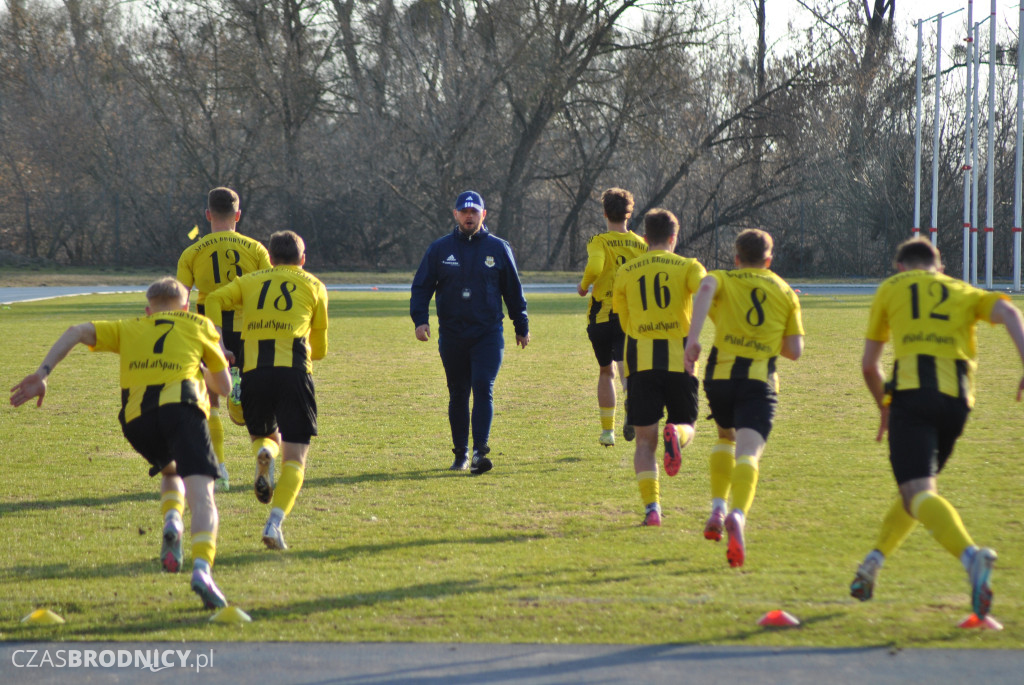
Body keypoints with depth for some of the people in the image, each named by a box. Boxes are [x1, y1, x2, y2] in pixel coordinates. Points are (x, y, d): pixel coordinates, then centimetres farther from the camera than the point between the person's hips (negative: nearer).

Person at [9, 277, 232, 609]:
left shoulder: (130, 328, 29)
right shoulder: (199, 325, 24)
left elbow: (77, 332, 14)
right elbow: (224, 385, 28)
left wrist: (42, 374, 7)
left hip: (137, 419, 3)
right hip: (180, 405, -3)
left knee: (170, 471, 32)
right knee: (200, 494, -12)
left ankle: (171, 522, 1)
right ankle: (202, 569, -37)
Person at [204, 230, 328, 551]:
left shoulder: (250, 281, 20)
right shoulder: (313, 286, 16)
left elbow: (214, 300, 3)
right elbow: (320, 348, 21)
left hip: (254, 371, 2)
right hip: (294, 372, -2)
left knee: (263, 435, 27)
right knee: (295, 458, 1)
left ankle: (264, 454, -10)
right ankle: (275, 522, -20)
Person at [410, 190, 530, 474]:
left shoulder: (498, 248, 5)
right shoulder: (439, 249, 5)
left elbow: (513, 291, 13)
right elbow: (421, 287, 5)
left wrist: (522, 328, 17)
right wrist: (420, 319, -11)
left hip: (488, 335, -2)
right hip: (452, 336, 2)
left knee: (483, 389, -14)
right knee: (458, 395, 8)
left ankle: (480, 452, -20)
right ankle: (461, 454, 17)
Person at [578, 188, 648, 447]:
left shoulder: (599, 242, -5)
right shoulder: (641, 244, 4)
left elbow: (595, 267, -25)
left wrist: (584, 285, -6)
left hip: (602, 316, -1)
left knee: (605, 371, 17)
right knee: (626, 371, -6)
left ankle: (607, 430, 21)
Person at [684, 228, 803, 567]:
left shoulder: (723, 279, 14)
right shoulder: (786, 292, 17)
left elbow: (706, 288, -13)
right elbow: (795, 351, 12)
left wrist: (693, 338, -21)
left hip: (721, 374, 1)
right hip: (761, 381, -1)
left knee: (726, 437, 30)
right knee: (748, 452, -16)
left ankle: (718, 509, 17)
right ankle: (738, 516, -42)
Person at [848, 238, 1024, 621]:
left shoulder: (891, 288, 22)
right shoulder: (964, 292, 26)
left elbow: (869, 364, 21)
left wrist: (884, 407, 37)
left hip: (912, 391, -3)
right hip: (957, 399, 3)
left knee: (919, 495, -17)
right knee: (920, 487, 26)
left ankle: (970, 555, -43)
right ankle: (872, 564, 23)